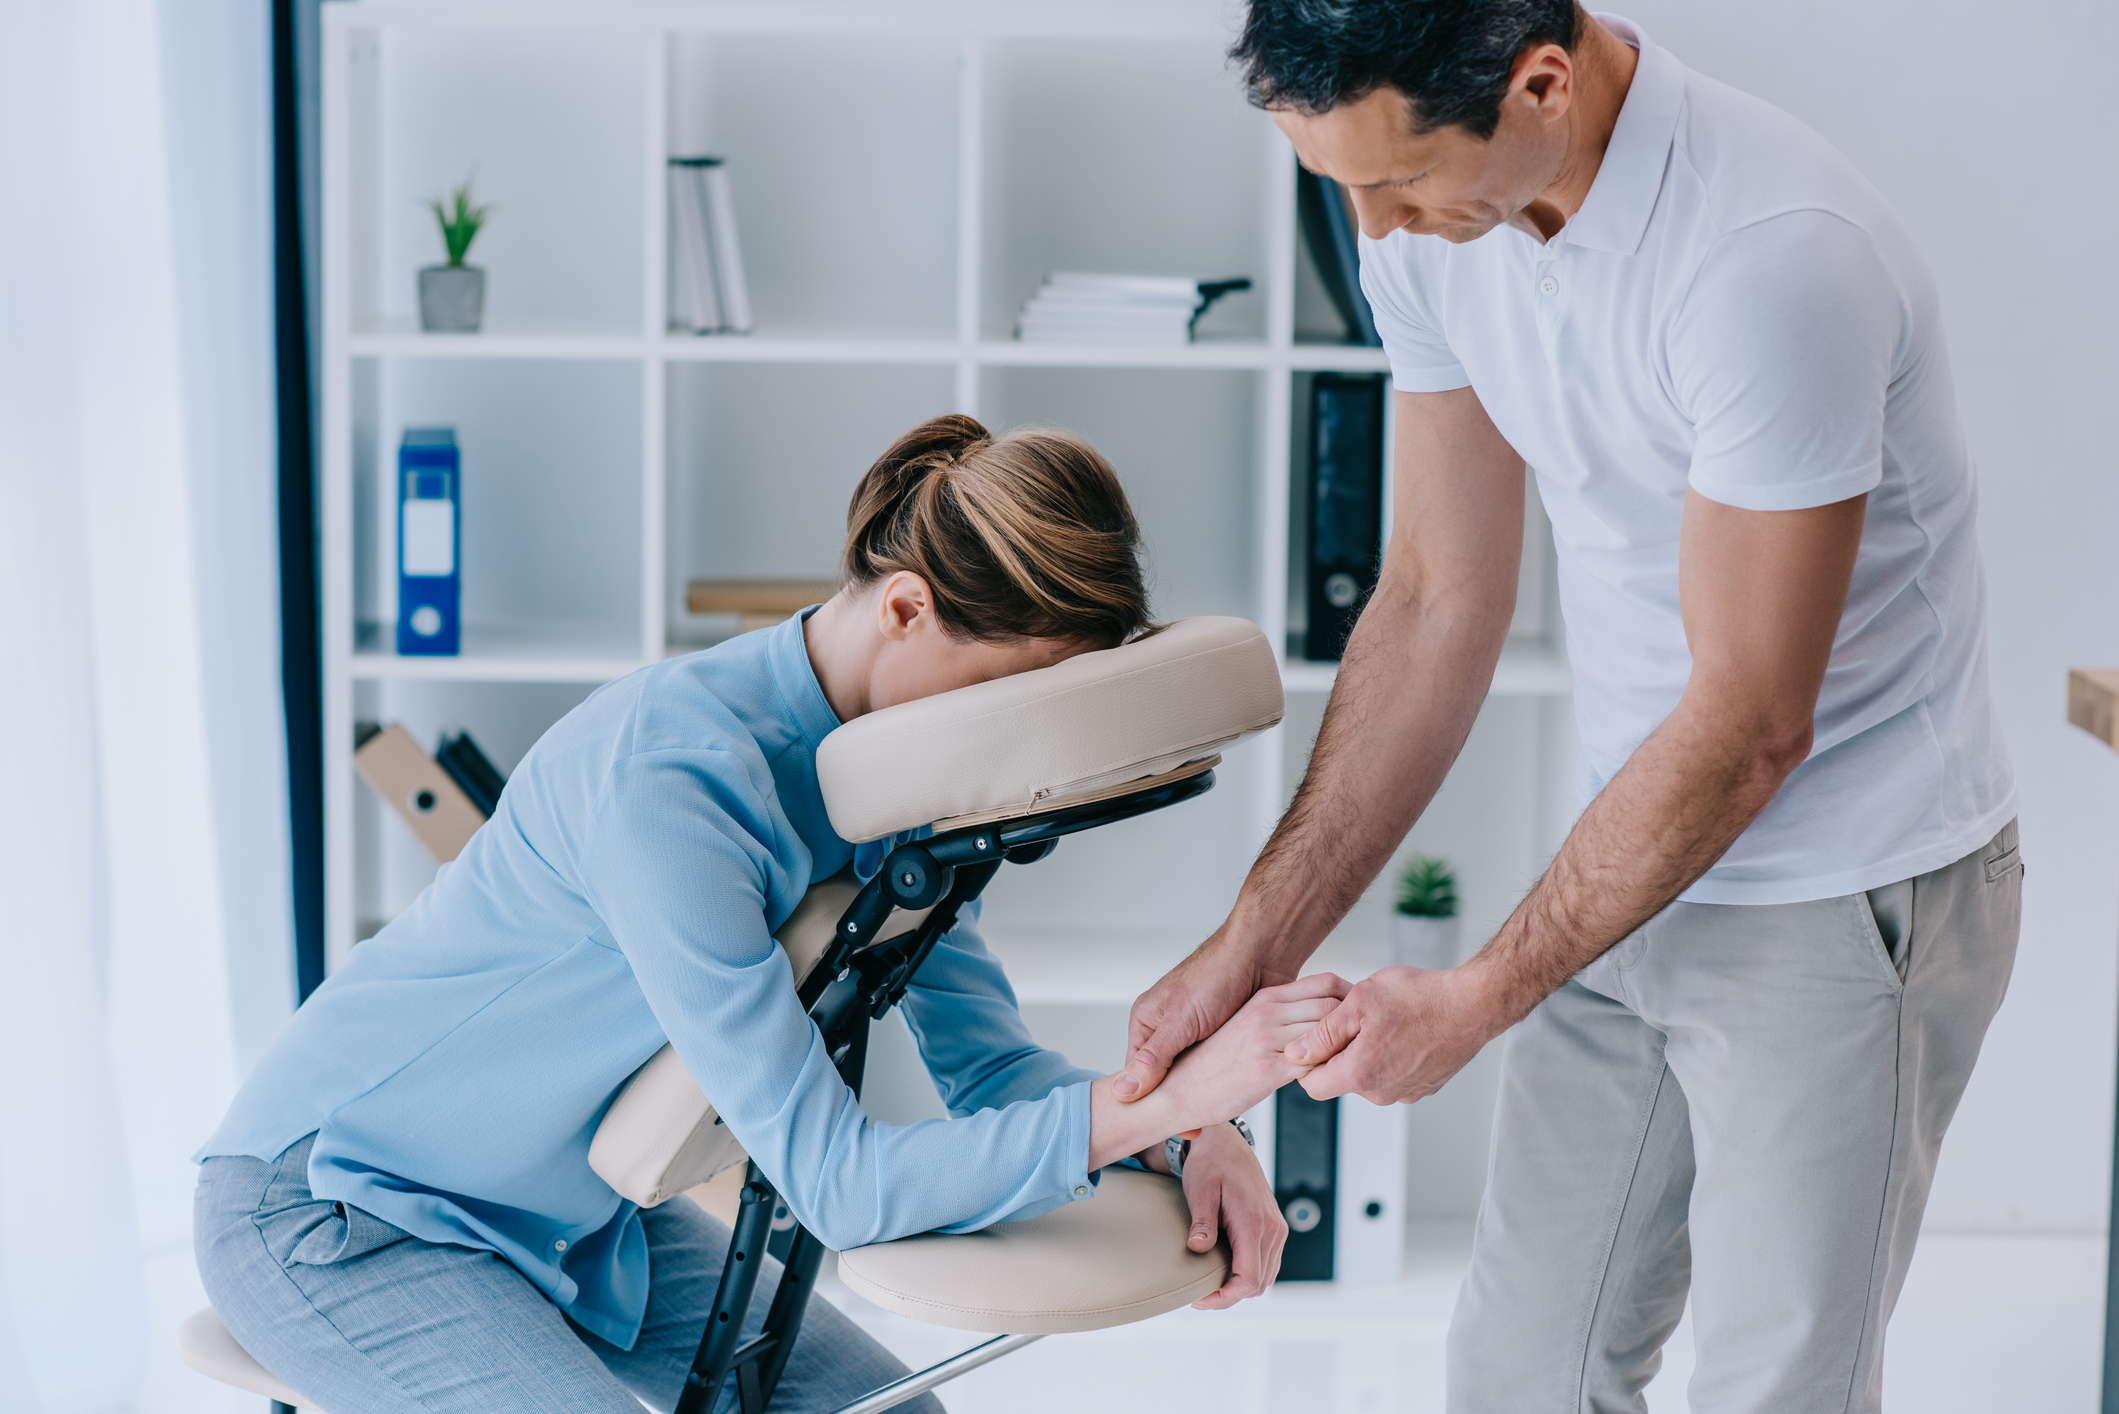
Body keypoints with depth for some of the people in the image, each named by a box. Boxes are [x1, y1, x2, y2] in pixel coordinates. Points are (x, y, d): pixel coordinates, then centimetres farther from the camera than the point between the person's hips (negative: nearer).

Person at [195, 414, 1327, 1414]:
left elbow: (986, 1060, -2)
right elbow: (837, 1182, -33)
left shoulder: (894, 760, -5)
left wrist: (1192, 1139, -21)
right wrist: (1166, 1099, -38)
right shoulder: (671, 775, -33)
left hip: (575, 1209, 9)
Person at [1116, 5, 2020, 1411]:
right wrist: (1254, 942, -1)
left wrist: (1478, 1001, -15)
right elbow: (1439, 603, 3)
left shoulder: (1778, 259, -29)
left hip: (1852, 893, -7)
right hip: (1641, 854, 7)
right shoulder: (1437, 215, -6)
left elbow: (1748, 729, -23)